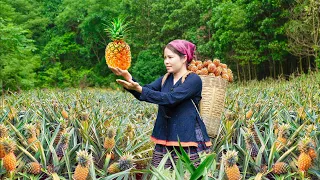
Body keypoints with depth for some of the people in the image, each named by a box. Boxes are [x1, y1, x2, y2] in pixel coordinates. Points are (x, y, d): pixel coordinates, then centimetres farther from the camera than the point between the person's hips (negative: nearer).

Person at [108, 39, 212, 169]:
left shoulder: (193, 80, -6)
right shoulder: (165, 79, 14)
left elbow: (171, 98, -20)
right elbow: (144, 93, -1)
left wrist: (139, 89, -25)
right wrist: (128, 78, -18)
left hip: (188, 141, -6)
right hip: (164, 141, 6)